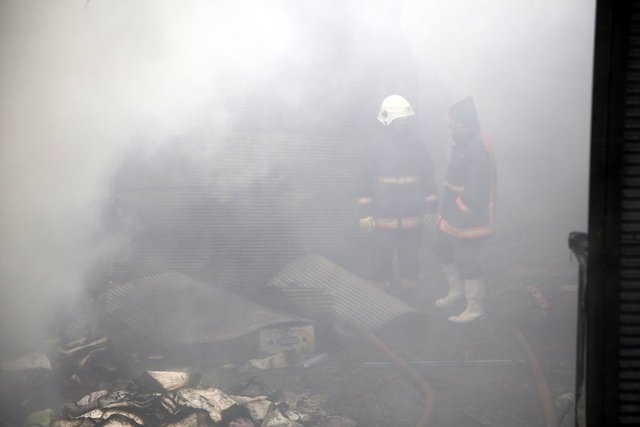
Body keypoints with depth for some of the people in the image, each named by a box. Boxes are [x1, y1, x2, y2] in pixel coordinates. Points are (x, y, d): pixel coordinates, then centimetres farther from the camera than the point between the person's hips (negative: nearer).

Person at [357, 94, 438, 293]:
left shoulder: (418, 144, 1)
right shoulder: (376, 146, -4)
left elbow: (428, 178, 7)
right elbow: (367, 180, -2)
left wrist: (430, 207, 7)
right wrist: (365, 211, -5)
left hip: (412, 214, 2)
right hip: (384, 215, -2)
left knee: (410, 257, 10)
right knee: (383, 257, 5)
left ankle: (408, 289, 25)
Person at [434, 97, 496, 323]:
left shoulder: (478, 150, -25)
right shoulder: (464, 142, 6)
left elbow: (477, 191, -27)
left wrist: (460, 212, -20)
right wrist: (447, 210, 15)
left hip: (468, 217, -10)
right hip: (453, 212, 10)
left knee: (466, 260, 0)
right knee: (443, 248, 22)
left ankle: (475, 307, 14)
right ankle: (457, 289, 41)